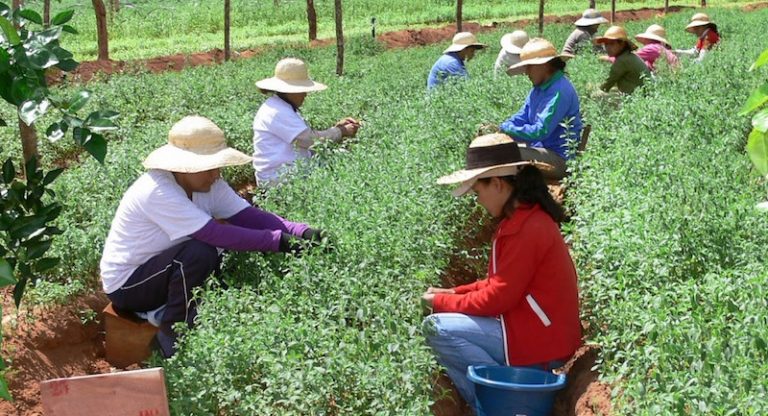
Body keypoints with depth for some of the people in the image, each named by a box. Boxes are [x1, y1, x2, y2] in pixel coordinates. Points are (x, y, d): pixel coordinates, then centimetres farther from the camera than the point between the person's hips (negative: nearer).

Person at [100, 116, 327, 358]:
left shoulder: (209, 184, -6)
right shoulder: (158, 192, -30)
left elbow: (248, 215, -14)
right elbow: (217, 234, -36)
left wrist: (302, 233, -29)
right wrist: (278, 240, -38)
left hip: (158, 269, 8)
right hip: (126, 284, -8)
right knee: (200, 253, -30)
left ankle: (161, 310, 9)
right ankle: (172, 335, -12)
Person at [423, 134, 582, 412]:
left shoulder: (526, 229, -20)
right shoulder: (526, 217, 12)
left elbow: (498, 298, -19)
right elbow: (501, 283, 18)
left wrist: (442, 302, -7)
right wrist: (455, 293, 9)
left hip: (539, 348, -11)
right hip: (545, 338, 11)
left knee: (437, 328, -17)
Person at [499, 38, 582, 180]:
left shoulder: (560, 91, -20)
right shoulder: (538, 89, 11)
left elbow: (541, 131, -25)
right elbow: (521, 118, 16)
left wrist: (505, 130, -20)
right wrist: (497, 129, -3)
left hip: (560, 159, -10)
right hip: (542, 149, 10)